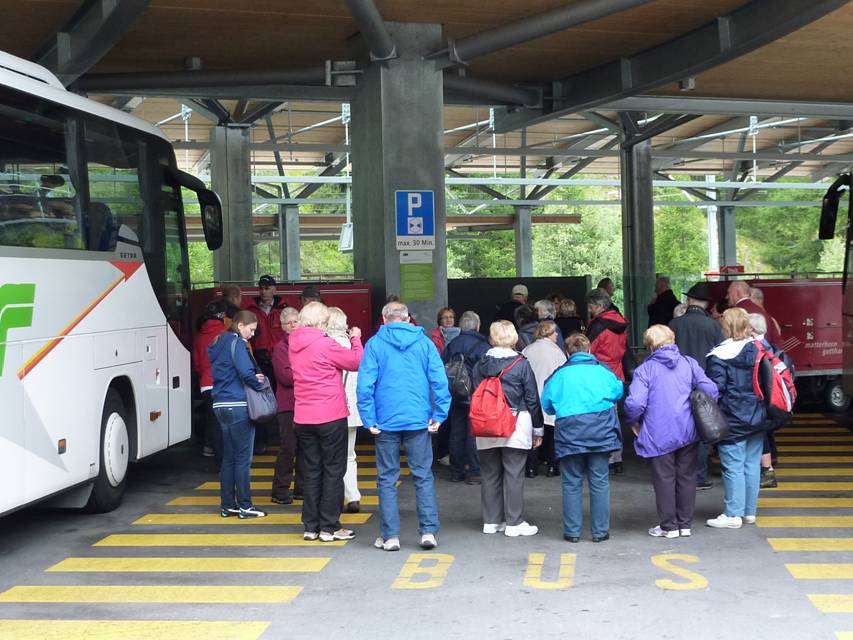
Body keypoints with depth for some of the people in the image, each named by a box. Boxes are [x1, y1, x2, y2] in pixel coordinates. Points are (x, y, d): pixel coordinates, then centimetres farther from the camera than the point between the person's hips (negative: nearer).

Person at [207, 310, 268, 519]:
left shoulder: (220, 343, 17)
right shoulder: (237, 343, -11)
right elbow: (246, 372, -22)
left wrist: (255, 378, 6)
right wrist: (259, 384, -3)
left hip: (221, 405, 9)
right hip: (238, 406, -9)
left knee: (229, 457, 13)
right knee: (243, 458, -2)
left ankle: (227, 505, 16)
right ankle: (245, 506, 2)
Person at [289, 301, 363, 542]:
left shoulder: (295, 345, 6)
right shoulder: (324, 344, -15)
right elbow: (356, 362, -9)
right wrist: (356, 338, 8)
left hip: (303, 418, 6)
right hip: (331, 417, -6)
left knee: (311, 472, 12)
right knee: (333, 471, 3)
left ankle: (311, 526, 15)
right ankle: (329, 527, 5)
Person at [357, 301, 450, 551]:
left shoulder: (375, 344, 0)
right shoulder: (424, 342, 5)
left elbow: (365, 384, -7)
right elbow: (440, 380, -2)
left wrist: (369, 420, -3)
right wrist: (439, 415, 1)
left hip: (386, 421, -1)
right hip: (419, 420, 1)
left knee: (387, 478, 6)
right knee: (423, 476, 8)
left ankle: (390, 536, 7)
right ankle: (428, 531, 3)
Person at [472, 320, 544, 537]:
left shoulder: (480, 365, 4)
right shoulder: (522, 364, -5)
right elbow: (532, 398, -2)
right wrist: (538, 429, 7)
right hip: (515, 427, -3)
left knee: (489, 474, 10)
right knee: (514, 475, 1)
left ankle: (491, 521, 16)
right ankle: (514, 523, 4)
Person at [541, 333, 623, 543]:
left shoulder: (559, 374, 4)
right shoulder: (603, 370, 6)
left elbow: (547, 404, 8)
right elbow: (618, 392, 17)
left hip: (569, 433, -1)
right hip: (600, 431, 1)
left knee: (571, 483, 7)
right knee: (600, 482, 7)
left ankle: (572, 531, 8)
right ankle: (600, 531, 9)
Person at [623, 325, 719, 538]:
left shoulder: (645, 369, -6)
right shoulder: (689, 363, 4)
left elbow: (634, 403, -15)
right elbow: (711, 390, -3)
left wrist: (633, 422, 4)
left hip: (660, 434, -3)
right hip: (688, 431, 3)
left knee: (664, 479, 6)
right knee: (686, 476, 12)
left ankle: (668, 526, 11)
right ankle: (685, 524, 19)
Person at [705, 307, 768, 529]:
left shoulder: (719, 356, -13)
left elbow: (715, 389, -13)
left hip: (732, 421, -6)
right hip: (758, 419, 6)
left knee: (733, 467, -1)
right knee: (752, 465, 11)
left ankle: (733, 514, 2)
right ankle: (750, 511, 19)